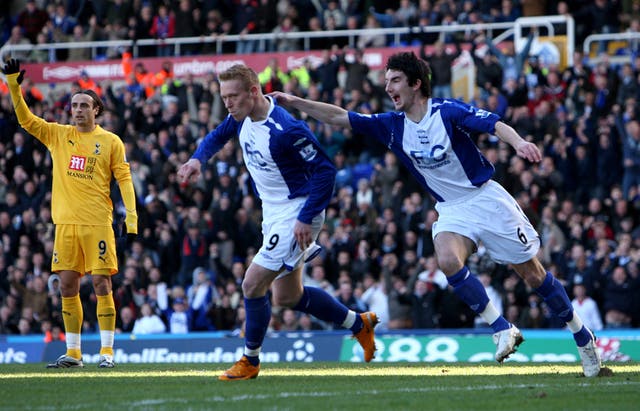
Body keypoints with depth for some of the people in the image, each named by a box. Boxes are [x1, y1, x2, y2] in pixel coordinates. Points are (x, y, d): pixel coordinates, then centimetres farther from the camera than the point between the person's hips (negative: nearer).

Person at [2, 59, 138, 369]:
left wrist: (131, 216, -9)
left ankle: (107, 351, -2)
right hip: (66, 223, 4)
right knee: (67, 287, 4)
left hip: (97, 223, -4)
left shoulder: (110, 142, 2)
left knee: (101, 284, -6)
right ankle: (73, 353, 11)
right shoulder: (57, 135, 11)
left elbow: (124, 179, 1)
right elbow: (25, 119, 8)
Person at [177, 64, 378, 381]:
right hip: (273, 212, 10)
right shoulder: (241, 118, -2)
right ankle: (359, 323, 32)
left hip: (296, 214, -10)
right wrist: (197, 159, -2)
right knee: (287, 297, 16)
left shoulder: (285, 130, -28)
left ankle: (250, 361, 6)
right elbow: (218, 136, 19)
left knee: (253, 284, -12)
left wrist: (306, 219, -27)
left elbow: (325, 171, -25)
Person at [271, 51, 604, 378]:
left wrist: (519, 142, -45)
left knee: (532, 273, 0)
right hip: (451, 210, 4)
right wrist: (294, 102, -9)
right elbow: (339, 117, 0)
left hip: (486, 199, -4)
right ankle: (503, 330, -17)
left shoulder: (448, 112, -14)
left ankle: (583, 337, 17)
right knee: (448, 261, -27)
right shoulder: (392, 126, 1)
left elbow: (495, 125, -25)